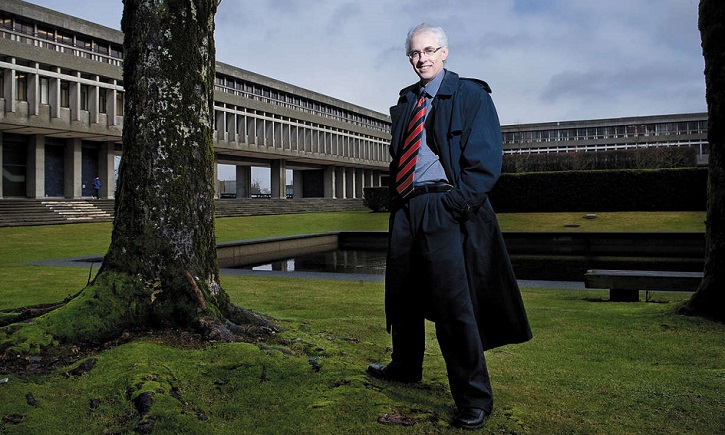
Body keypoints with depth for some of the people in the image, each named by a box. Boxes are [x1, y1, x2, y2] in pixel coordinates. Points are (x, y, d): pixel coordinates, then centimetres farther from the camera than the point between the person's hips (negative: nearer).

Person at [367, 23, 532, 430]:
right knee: (402, 293, 17)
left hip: (444, 207, -7)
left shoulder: (470, 95, 0)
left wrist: (458, 204, -17)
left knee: (452, 301, -9)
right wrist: (396, 198, 10)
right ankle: (406, 366, 39)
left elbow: (486, 158, -8)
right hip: (406, 207, 7)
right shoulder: (405, 102, 17)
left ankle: (475, 398, 2)